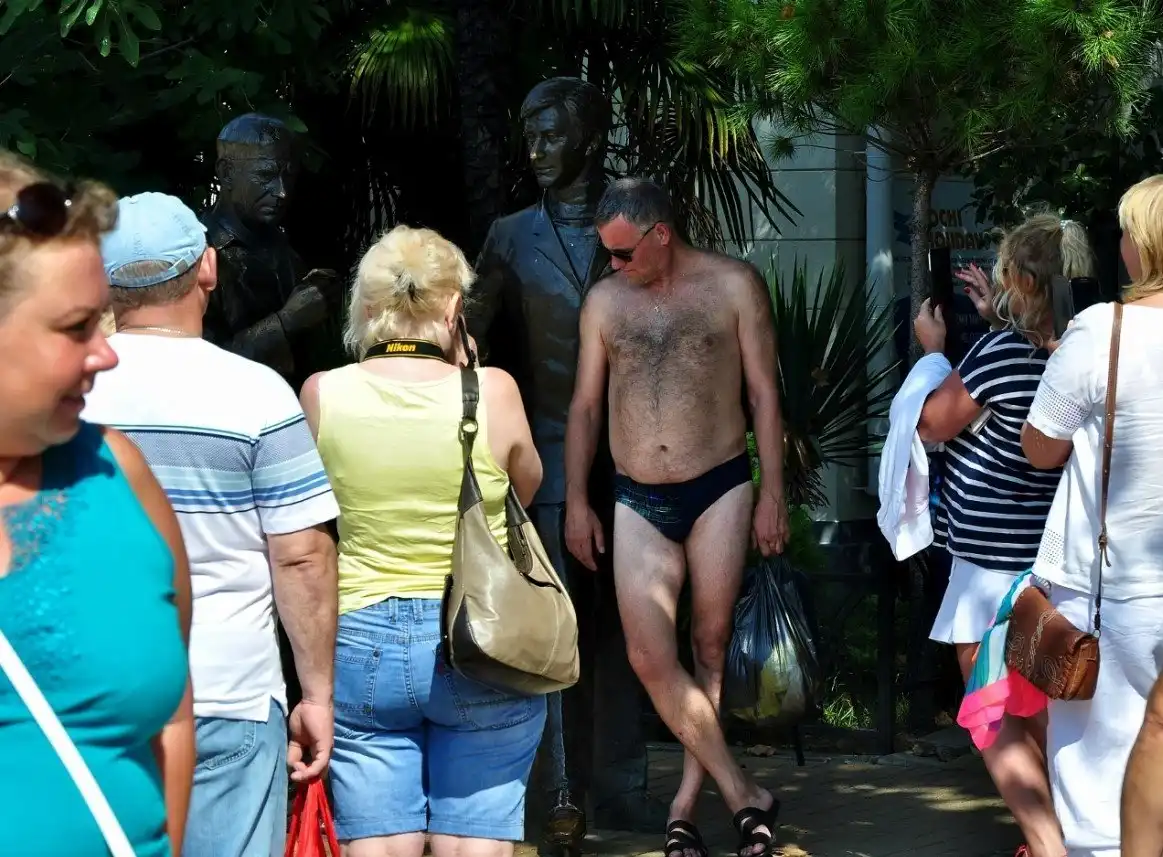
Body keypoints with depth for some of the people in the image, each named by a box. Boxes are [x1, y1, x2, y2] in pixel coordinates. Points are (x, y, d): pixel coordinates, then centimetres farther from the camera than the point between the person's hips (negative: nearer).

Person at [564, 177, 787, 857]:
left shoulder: (733, 286, -2)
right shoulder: (604, 301, 7)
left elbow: (764, 393, -1)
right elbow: (585, 405, 13)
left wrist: (773, 494, -5)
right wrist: (576, 501, 9)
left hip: (719, 491, -3)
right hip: (638, 502, 3)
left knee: (710, 646, 3)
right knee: (650, 656, -9)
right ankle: (744, 795, -3)